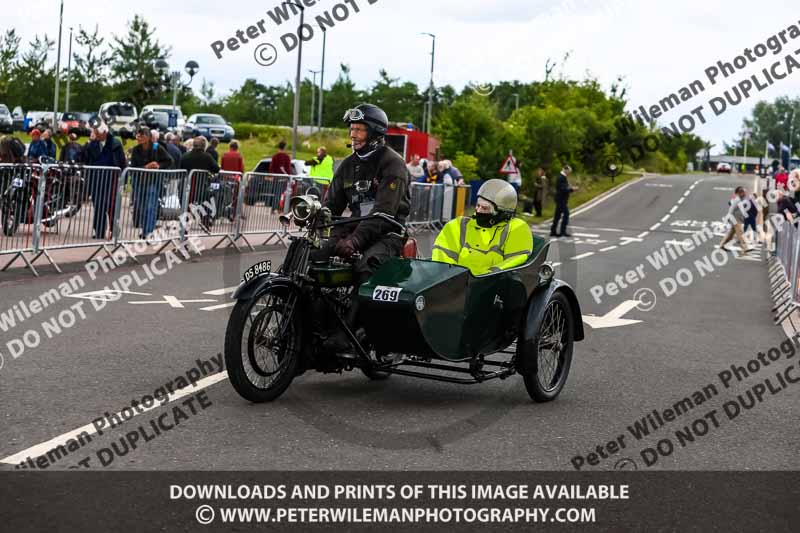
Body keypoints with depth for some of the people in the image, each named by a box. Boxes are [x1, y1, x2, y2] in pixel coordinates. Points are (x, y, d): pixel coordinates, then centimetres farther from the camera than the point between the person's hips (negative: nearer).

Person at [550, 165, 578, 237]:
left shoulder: (562, 177, 16)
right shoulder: (561, 177, -16)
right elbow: (562, 189, -23)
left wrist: (571, 189, 9)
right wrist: (572, 189, -16)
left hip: (560, 199, 10)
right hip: (562, 199, -10)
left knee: (558, 215, 11)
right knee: (566, 214, -10)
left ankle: (553, 231, 13)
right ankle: (563, 231, -9)